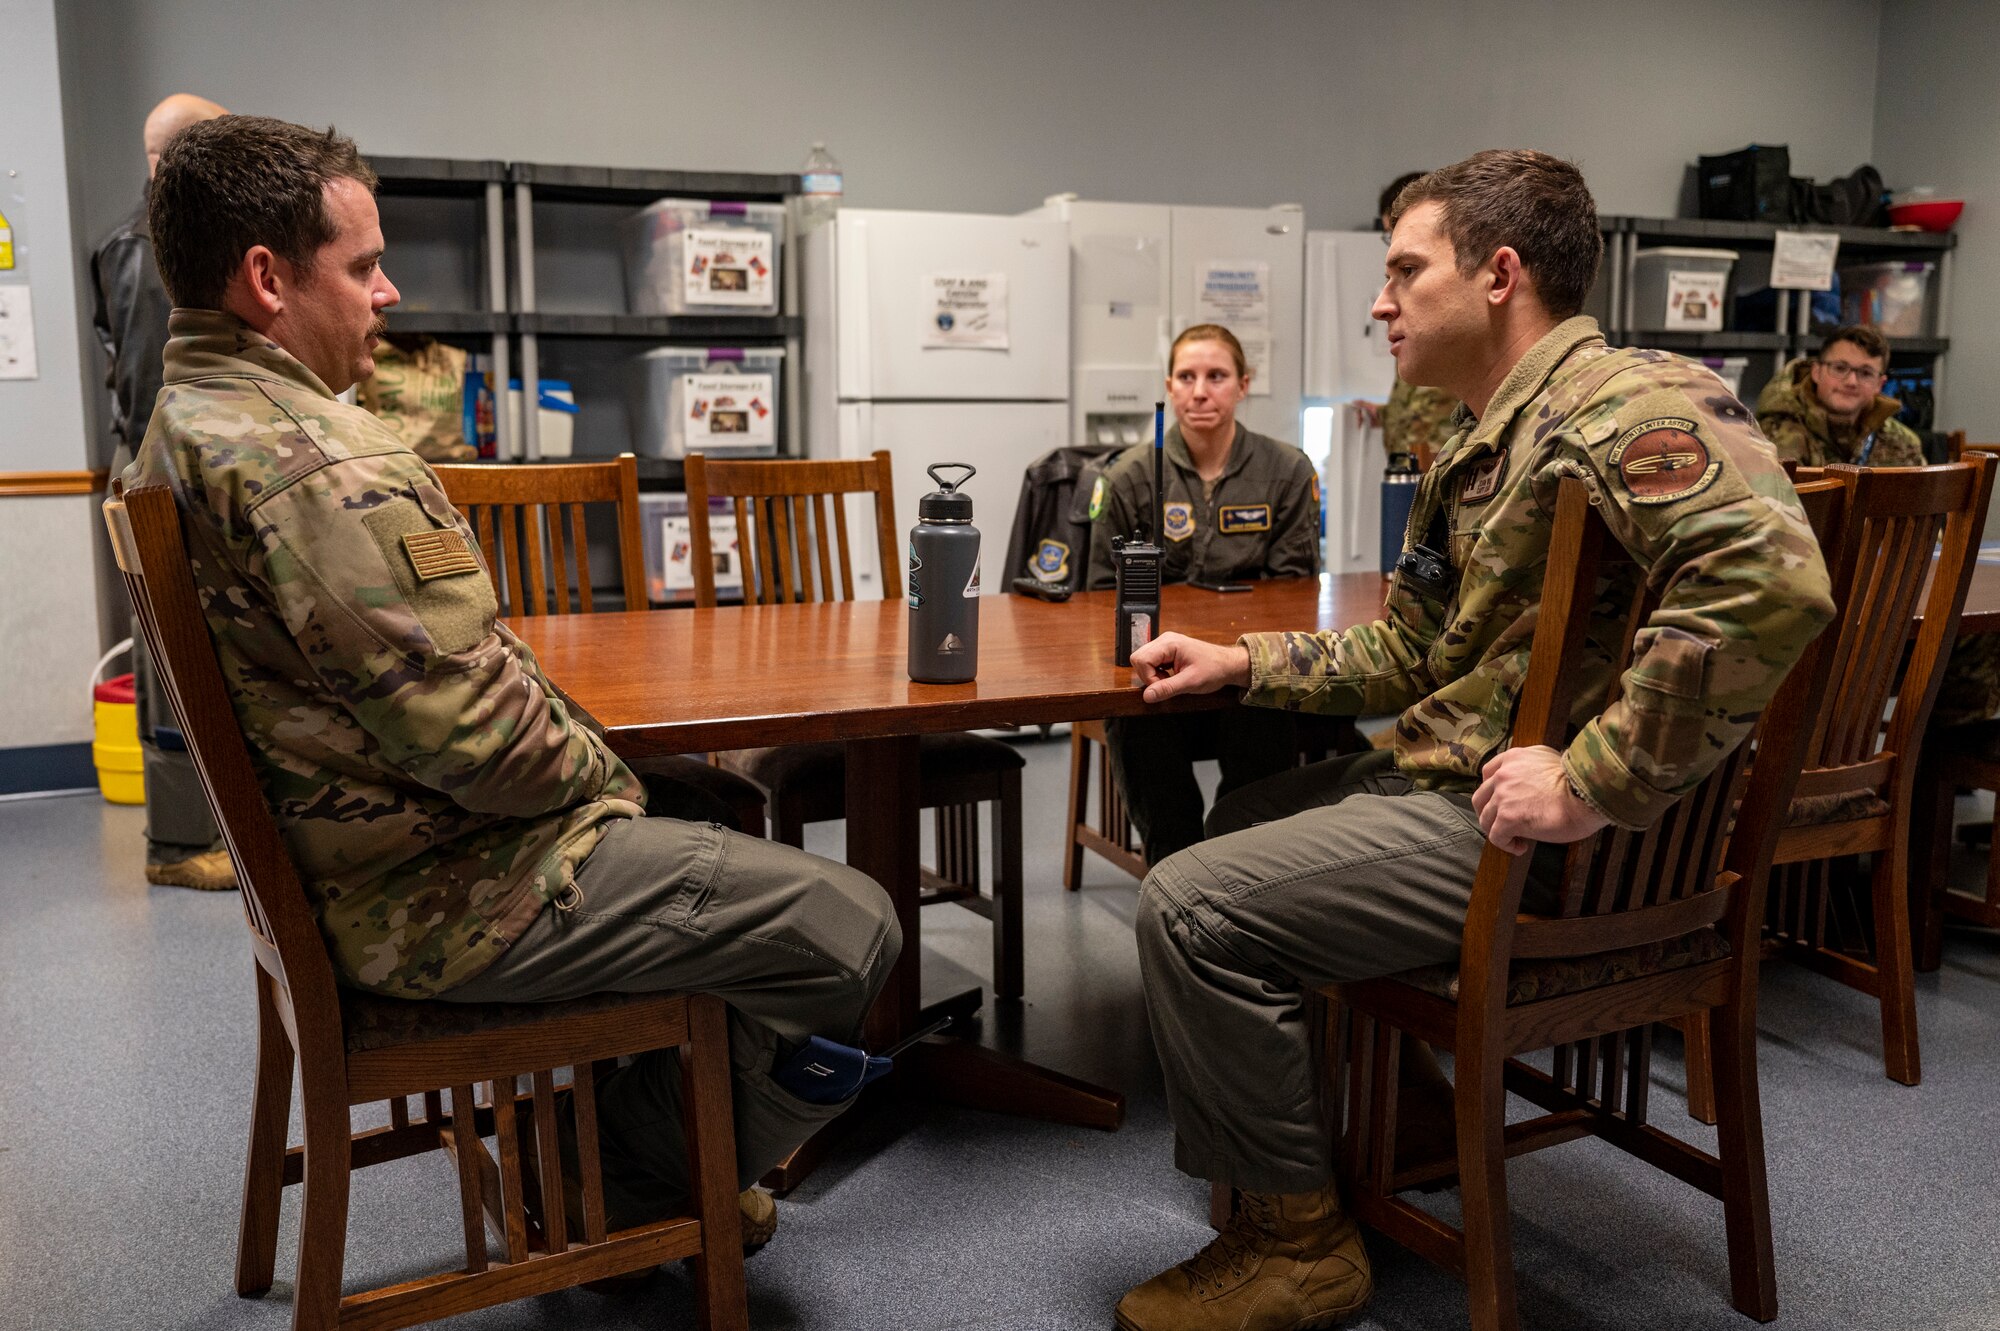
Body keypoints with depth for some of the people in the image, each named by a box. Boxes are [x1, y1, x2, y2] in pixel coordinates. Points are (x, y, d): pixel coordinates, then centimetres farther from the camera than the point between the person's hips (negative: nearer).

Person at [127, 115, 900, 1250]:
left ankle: (601, 1164, 31)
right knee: (849, 925, -9)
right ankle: (632, 1183, 15)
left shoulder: (186, 422, 10)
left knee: (722, 811, 27)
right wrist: (600, 773, -8)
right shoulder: (315, 462, -26)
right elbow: (466, 724, -29)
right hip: (441, 899, -11)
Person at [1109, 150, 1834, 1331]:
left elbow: (1775, 580, -34)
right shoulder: (1482, 446, 14)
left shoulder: (1626, 403, -19)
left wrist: (1597, 786, -32)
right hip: (1442, 774, 11)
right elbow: (1407, 655, 18)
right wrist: (1238, 662, 10)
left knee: (1192, 908, -14)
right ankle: (1355, 1132, 33)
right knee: (1240, 825, 26)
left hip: (1511, 822, -11)